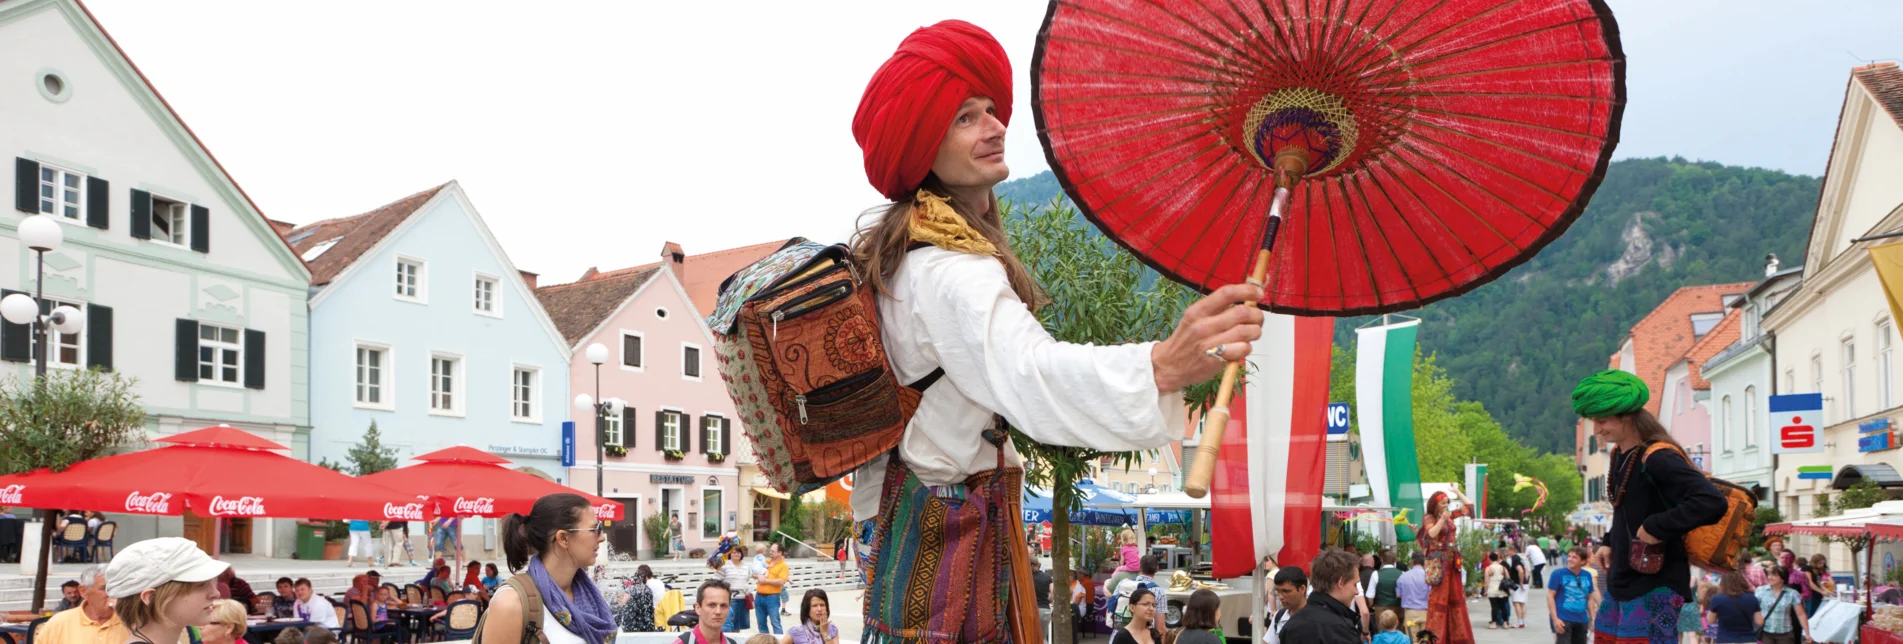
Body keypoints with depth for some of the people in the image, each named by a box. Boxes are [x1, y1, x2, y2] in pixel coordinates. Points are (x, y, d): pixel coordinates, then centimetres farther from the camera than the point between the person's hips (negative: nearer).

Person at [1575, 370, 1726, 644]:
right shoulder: (1620, 456, 8)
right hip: (1622, 582, 9)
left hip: (1655, 587, -9)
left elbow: (1711, 501, -32)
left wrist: (1656, 528, -28)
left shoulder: (1657, 459, -20)